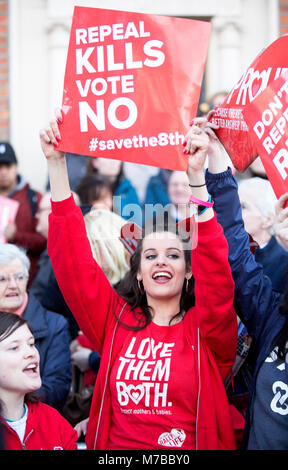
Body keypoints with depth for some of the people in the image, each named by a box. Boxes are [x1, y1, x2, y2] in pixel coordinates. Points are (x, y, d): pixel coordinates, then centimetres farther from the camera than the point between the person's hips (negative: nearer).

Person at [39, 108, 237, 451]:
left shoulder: (206, 329, 3)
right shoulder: (116, 321, 8)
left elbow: (216, 270, -13)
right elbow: (72, 259, 2)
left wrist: (196, 176, -21)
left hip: (193, 446, -2)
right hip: (115, 446, 2)